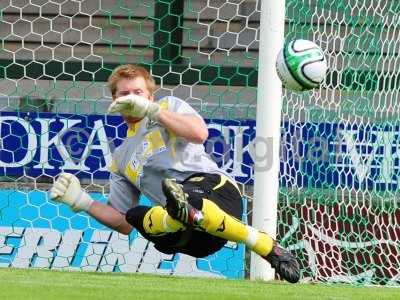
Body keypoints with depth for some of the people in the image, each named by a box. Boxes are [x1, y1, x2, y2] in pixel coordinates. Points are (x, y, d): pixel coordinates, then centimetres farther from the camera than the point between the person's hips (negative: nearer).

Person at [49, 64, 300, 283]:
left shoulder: (169, 106, 21)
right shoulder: (121, 159, 33)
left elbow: (199, 133, -4)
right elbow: (123, 223, 28)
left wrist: (150, 109, -3)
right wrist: (82, 201, 15)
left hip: (214, 186, -4)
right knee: (138, 215, -29)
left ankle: (270, 248, -40)